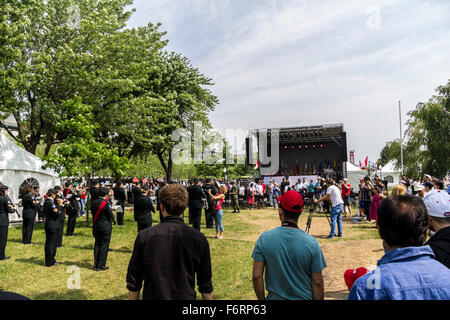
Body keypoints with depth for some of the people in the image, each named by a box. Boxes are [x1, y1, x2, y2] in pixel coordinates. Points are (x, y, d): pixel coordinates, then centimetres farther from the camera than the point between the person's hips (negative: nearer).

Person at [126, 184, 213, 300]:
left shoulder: (144, 237, -13)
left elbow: (133, 282, -5)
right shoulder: (198, 238, -13)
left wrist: (133, 298, 10)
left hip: (152, 296, 0)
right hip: (186, 297, 0)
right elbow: (206, 286, -5)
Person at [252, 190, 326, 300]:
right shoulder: (312, 243, -17)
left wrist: (262, 299, 3)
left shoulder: (264, 239, -15)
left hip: (274, 297, 1)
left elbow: (257, 276, -11)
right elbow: (317, 282, -12)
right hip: (304, 297, 0)